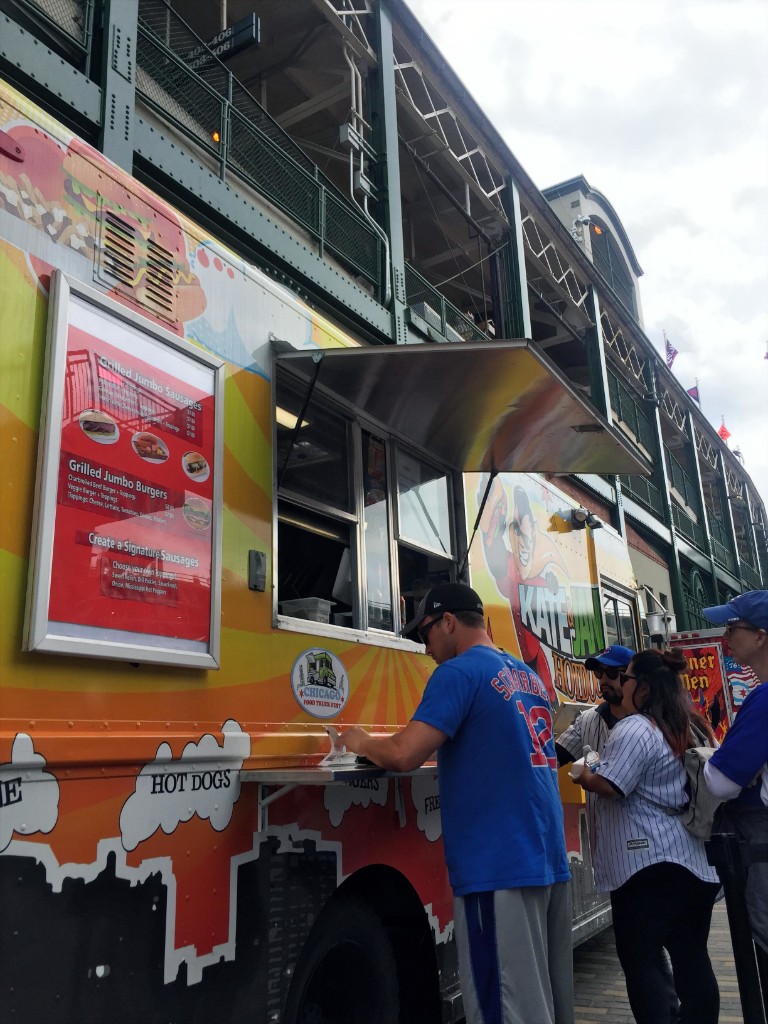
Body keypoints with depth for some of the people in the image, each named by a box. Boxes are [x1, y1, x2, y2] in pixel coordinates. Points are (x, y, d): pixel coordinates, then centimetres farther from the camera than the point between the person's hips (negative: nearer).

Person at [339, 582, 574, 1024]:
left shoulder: (459, 672, -11)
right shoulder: (529, 676, 15)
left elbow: (404, 755, -19)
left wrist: (362, 742, 0)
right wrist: (441, 746, 23)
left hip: (499, 867, -9)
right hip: (551, 860, 9)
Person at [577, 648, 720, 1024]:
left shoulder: (634, 728, -15)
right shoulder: (685, 726, 13)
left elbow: (610, 786, -22)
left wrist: (582, 775, -3)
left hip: (645, 862, -9)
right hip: (689, 859, 9)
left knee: (640, 958, -1)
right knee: (691, 955, 14)